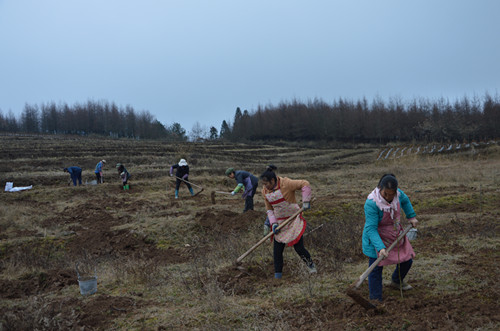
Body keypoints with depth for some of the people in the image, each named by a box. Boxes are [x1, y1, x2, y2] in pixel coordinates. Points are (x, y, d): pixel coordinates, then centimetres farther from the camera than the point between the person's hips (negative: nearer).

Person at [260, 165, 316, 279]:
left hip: (294, 221, -5)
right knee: (277, 250, 0)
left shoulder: (286, 184, -20)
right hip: (280, 222, 5)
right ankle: (278, 275, 12)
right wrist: (273, 223, -6)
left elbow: (305, 184, -18)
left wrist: (305, 201, -20)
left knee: (299, 248, -3)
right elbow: (269, 209, 6)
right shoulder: (265, 191, -1)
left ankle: (310, 264, 27)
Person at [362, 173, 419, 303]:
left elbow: (405, 201, 14)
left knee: (407, 260, 19)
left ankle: (396, 281, 49)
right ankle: (375, 300, 12)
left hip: (396, 236, 7)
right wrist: (380, 248, -43)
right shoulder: (371, 203, -33)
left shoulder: (398, 194, -13)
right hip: (377, 239, -7)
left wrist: (411, 216, 15)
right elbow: (371, 229, -34)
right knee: (375, 270, -2)